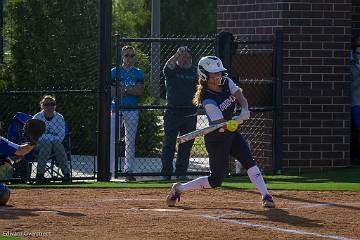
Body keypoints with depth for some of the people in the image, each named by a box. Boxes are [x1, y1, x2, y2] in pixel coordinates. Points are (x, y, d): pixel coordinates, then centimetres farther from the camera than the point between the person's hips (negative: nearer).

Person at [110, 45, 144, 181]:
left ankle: (128, 171, 5)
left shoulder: (138, 73, 9)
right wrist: (131, 90, -11)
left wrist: (123, 89, -12)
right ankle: (111, 171, -1)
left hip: (132, 110, 1)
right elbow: (111, 91, -5)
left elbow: (139, 91, -5)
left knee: (130, 142, 2)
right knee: (112, 141, -5)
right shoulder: (114, 72, 6)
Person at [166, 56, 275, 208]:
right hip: (216, 140, -7)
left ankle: (266, 196, -16)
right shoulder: (208, 100, -24)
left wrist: (244, 111, -35)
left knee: (249, 162, -14)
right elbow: (222, 126, -27)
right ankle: (179, 189, 14)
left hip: (232, 134, 7)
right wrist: (229, 125, -50)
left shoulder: (227, 83, -4)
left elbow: (241, 98, -14)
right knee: (216, 180, -2)